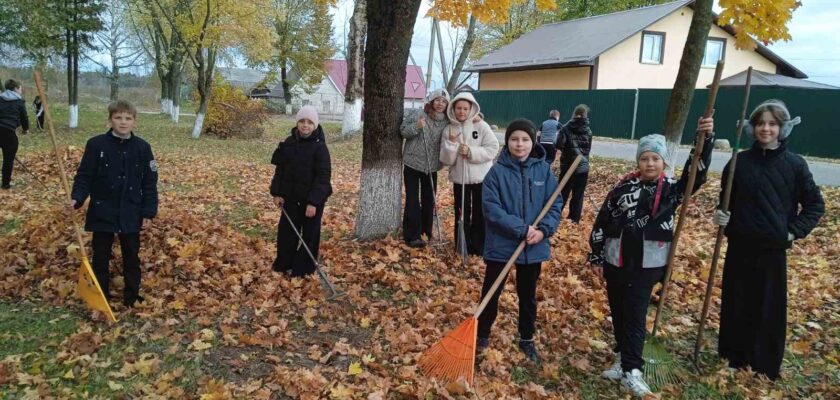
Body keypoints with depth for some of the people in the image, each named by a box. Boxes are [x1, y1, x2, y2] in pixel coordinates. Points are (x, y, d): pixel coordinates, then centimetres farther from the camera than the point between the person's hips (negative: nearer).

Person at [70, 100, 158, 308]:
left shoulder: (142, 148, -3)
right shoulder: (96, 144, -6)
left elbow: (149, 183, 0)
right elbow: (84, 176, -2)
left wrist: (149, 212, -3)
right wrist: (77, 198, -19)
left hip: (131, 215, 1)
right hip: (102, 213, -1)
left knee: (131, 258, 11)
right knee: (100, 258, 11)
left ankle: (132, 298, 25)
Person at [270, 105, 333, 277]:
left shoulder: (320, 147, -14)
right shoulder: (289, 143, 2)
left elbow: (323, 177, -17)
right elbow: (280, 170, 9)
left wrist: (313, 201, -22)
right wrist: (277, 192, 3)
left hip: (312, 200, -5)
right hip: (291, 197, 5)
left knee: (309, 235, 7)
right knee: (285, 231, 14)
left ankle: (302, 269, 21)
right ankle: (283, 264, 32)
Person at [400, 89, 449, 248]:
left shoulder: (447, 123, 2)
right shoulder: (416, 114, -9)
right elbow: (403, 131, -7)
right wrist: (416, 126, -23)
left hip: (431, 166, 4)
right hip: (413, 163, -4)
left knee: (429, 199, 12)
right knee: (412, 199, -3)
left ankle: (426, 231, 27)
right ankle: (412, 235, 1)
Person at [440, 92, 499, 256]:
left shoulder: (481, 126, -4)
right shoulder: (449, 130, 1)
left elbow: (493, 148, -11)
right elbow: (446, 160, -3)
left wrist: (471, 152, -19)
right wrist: (452, 143, -19)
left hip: (481, 178, -1)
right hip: (459, 178, 2)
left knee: (480, 214, 7)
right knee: (462, 214, 9)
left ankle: (479, 247, 21)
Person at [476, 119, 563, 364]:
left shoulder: (544, 170, -3)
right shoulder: (497, 172, -11)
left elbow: (555, 204, -1)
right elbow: (491, 209, -17)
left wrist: (544, 230, -18)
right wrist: (522, 229, -22)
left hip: (534, 247, 2)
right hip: (500, 245, -2)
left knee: (528, 295, 18)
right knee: (491, 292, 12)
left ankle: (527, 339, 36)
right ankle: (483, 335, 32)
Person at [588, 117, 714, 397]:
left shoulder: (671, 189, 0)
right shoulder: (623, 188, 0)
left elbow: (696, 174, -17)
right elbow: (601, 223, 4)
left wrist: (705, 139, -29)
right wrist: (596, 258, 5)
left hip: (647, 266, -2)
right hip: (615, 262, 2)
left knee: (634, 317, -1)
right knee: (618, 314, 12)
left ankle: (631, 370, 9)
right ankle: (624, 359, 30)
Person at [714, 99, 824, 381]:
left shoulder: (795, 164, -3)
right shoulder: (739, 161, 0)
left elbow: (816, 205, 5)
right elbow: (726, 199, 9)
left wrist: (795, 231, -5)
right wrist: (720, 215, -11)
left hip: (773, 249, -1)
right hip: (739, 247, 2)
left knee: (769, 309, 6)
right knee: (735, 305, 10)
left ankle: (765, 369, 21)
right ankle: (733, 359, 27)